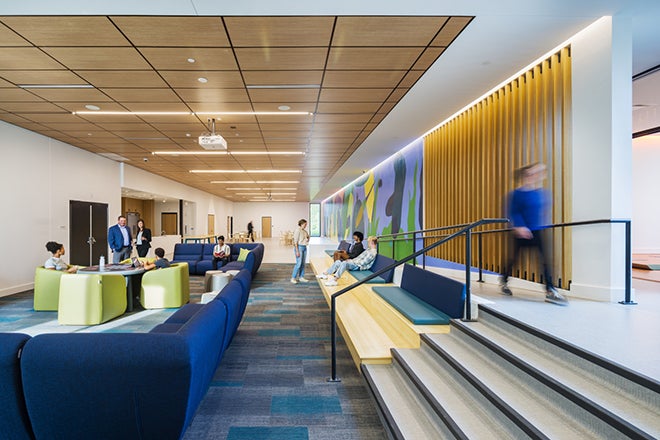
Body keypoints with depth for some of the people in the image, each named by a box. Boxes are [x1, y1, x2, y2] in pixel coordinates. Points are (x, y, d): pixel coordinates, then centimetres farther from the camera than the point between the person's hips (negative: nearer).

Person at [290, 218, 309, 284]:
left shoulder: (305, 231, 11)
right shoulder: (297, 231, -12)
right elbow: (295, 241, -15)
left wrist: (308, 238, -2)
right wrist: (297, 251, -19)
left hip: (304, 247, 8)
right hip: (299, 247, -8)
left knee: (303, 264, 9)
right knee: (299, 263, -10)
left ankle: (301, 277, 17)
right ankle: (293, 278, -1)